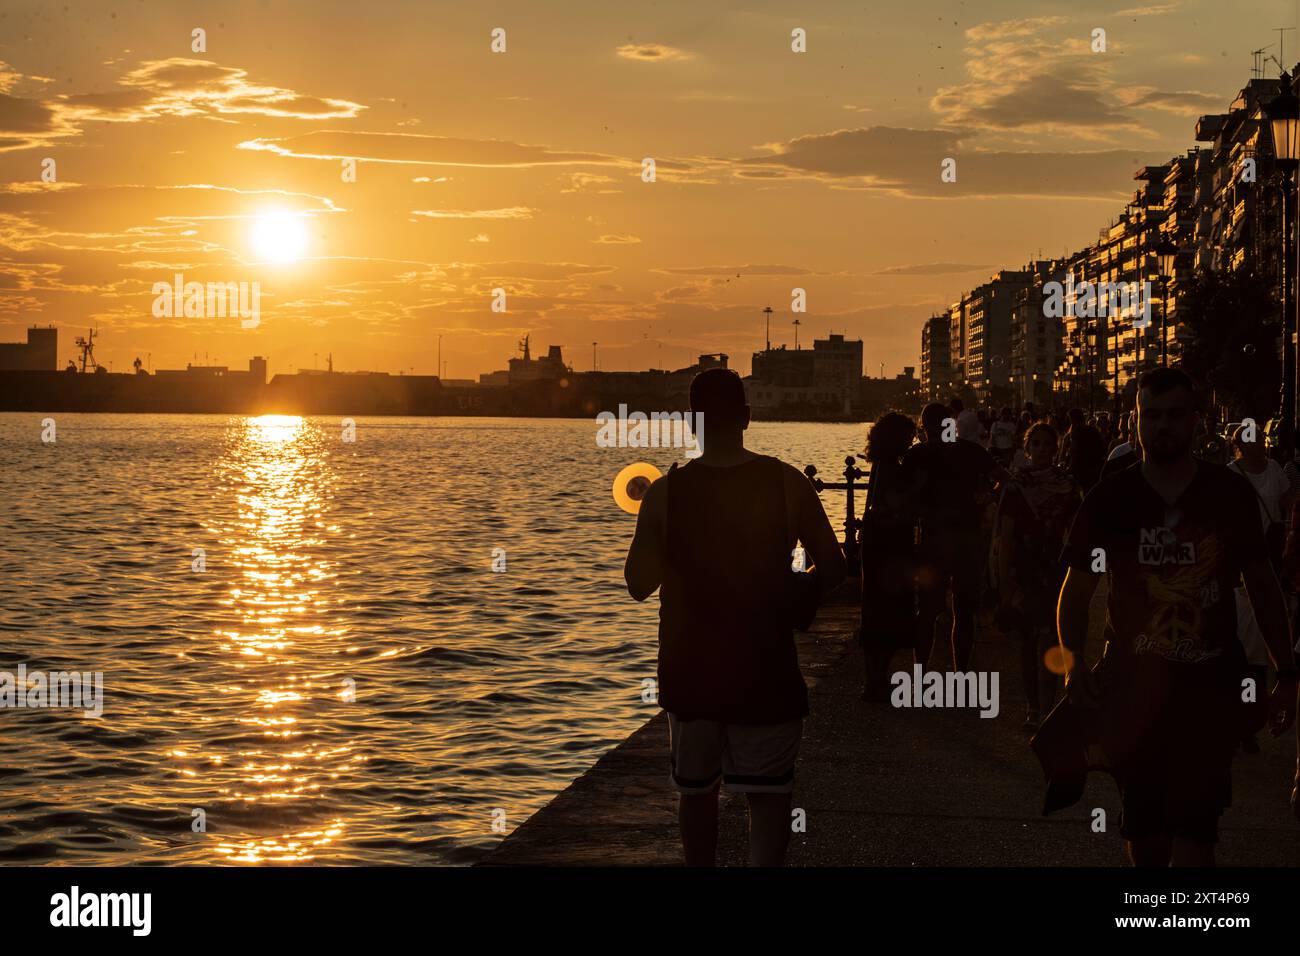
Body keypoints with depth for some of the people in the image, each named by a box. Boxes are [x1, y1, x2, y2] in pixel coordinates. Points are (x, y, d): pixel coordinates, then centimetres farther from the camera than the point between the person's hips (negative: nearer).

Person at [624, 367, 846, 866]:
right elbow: (832, 571, -4)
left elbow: (638, 584, -2)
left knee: (696, 789, 18)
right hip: (765, 670, -1)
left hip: (689, 670, 1)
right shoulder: (787, 484, -9)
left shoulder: (665, 492, -9)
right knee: (768, 793, 5)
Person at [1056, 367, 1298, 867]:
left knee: (1194, 820, -11)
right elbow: (1076, 589, 4)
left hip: (1211, 680, -1)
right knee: (1143, 817, 13)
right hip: (1132, 680, 1)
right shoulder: (1109, 498, 1)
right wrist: (1074, 662, -12)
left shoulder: (1231, 493, 2)